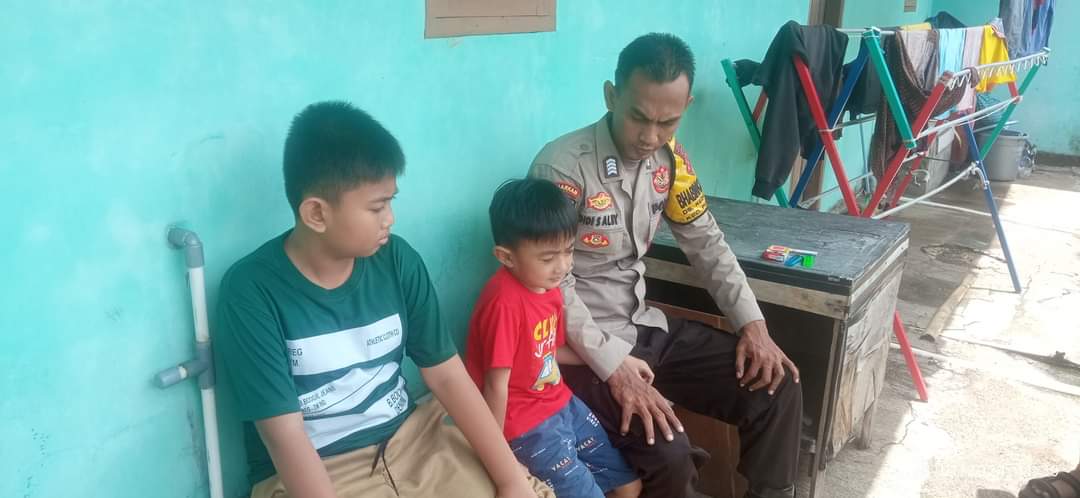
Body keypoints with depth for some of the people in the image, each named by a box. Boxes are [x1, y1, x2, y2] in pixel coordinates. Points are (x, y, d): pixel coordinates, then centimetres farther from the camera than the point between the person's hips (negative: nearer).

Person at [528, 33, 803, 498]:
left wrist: (752, 323, -2)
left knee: (777, 388, -3)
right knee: (669, 457, -25)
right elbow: (553, 283, -20)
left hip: (646, 325, 7)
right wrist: (614, 366, -26)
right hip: (585, 347, -7)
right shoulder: (562, 167, -21)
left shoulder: (670, 158, 1)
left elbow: (706, 243, 9)